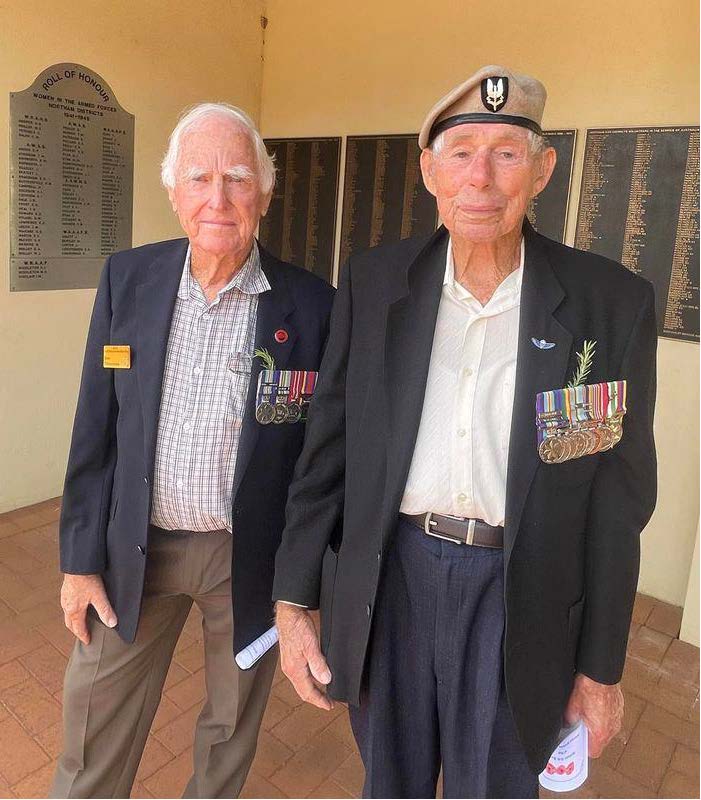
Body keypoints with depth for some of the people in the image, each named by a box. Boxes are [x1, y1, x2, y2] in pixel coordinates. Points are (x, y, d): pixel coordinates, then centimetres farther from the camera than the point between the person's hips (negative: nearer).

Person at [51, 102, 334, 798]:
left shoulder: (310, 305, -12)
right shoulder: (127, 279, -5)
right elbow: (95, 429, 0)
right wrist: (80, 559, 2)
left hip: (252, 557, -1)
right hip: (135, 550, 2)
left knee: (232, 727, 22)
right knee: (93, 736, 19)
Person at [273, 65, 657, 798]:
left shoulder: (611, 303, -8)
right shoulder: (373, 283, -4)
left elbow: (618, 499, -3)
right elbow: (327, 451, -1)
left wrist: (601, 666, 2)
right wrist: (293, 602, -3)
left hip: (517, 594, -1)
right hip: (391, 574, 2)